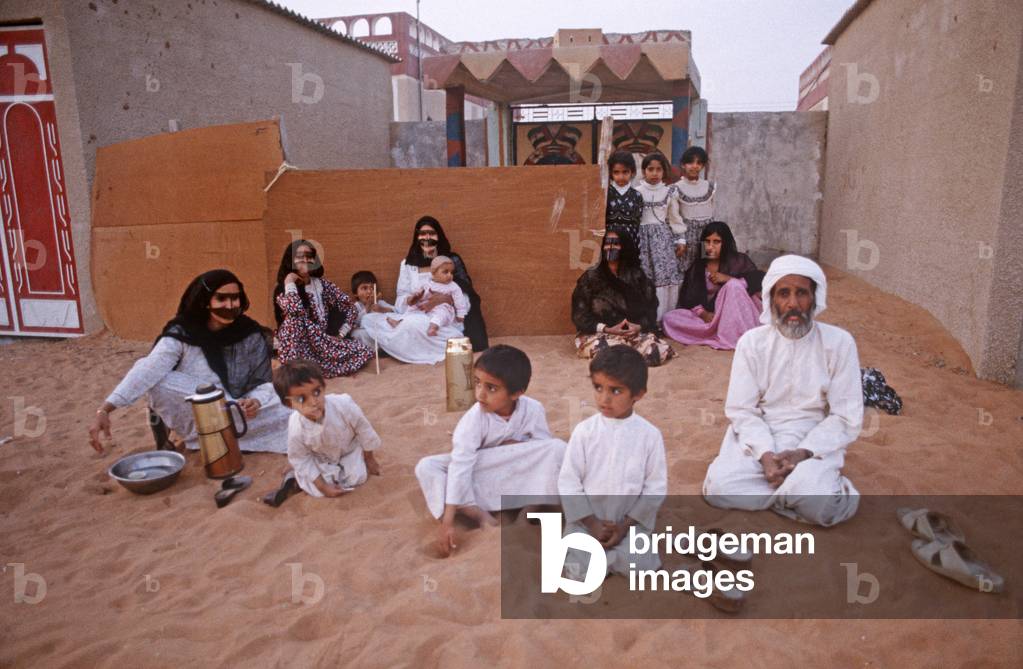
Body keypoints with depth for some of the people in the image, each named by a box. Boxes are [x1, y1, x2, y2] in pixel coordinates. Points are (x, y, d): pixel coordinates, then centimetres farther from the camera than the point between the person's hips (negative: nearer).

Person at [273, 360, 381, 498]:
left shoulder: (344, 405, -38)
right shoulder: (296, 428, -36)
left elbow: (363, 429, -18)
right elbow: (300, 460, -18)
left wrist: (369, 459, -4)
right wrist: (323, 487, -18)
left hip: (349, 449, 1)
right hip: (320, 460, -1)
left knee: (358, 477, -9)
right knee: (317, 490, -11)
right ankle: (297, 477, 19)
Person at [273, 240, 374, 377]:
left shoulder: (322, 284, 6)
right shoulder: (283, 289, -6)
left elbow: (349, 306, 7)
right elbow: (294, 309, -31)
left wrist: (340, 334, -3)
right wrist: (289, 283, -15)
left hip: (323, 343, 4)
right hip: (298, 349, -4)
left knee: (365, 352, -12)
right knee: (295, 318, -34)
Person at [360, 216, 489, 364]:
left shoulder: (452, 260, 7)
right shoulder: (407, 264, 14)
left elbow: (467, 296, -1)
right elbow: (400, 301, 11)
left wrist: (442, 299, -20)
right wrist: (410, 300, -13)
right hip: (415, 316, 5)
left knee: (413, 324, -38)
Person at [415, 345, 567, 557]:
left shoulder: (533, 409, -18)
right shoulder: (474, 419, -25)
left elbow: (545, 448, -4)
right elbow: (460, 466, -31)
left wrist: (519, 446, -25)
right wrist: (447, 521, -36)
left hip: (521, 476, 0)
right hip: (480, 482, 0)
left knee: (558, 448, -26)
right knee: (426, 467, -25)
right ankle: (482, 516, -31)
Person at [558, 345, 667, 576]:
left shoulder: (650, 435, -8)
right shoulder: (584, 431, -8)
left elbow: (656, 487, -4)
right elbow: (568, 481, -5)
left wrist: (624, 526, -12)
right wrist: (592, 524, -12)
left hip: (631, 519, 0)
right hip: (587, 517, 0)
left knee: (634, 565, -23)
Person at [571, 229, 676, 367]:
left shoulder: (637, 276, 9)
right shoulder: (591, 277, 2)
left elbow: (650, 308, 6)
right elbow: (580, 314, -2)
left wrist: (639, 326, -15)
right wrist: (608, 329, -14)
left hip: (635, 333, 2)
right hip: (600, 334, -2)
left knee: (661, 351, -26)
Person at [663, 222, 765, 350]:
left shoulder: (739, 260, 1)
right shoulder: (697, 266, 10)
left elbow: (760, 283, -12)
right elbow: (689, 297, 2)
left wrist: (728, 278, -20)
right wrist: (703, 313, -17)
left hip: (736, 316, -3)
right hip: (709, 316, 3)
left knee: (733, 285, -30)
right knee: (669, 318, -17)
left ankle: (739, 337, -26)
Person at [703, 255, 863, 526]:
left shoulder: (839, 342, -5)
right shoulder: (752, 341, -1)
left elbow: (846, 416, -5)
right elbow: (742, 410, -3)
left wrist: (805, 452, -19)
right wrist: (765, 454, -20)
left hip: (815, 442, -2)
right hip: (758, 438, 2)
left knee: (819, 504, -31)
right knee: (718, 487, -23)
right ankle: (796, 489, -5)